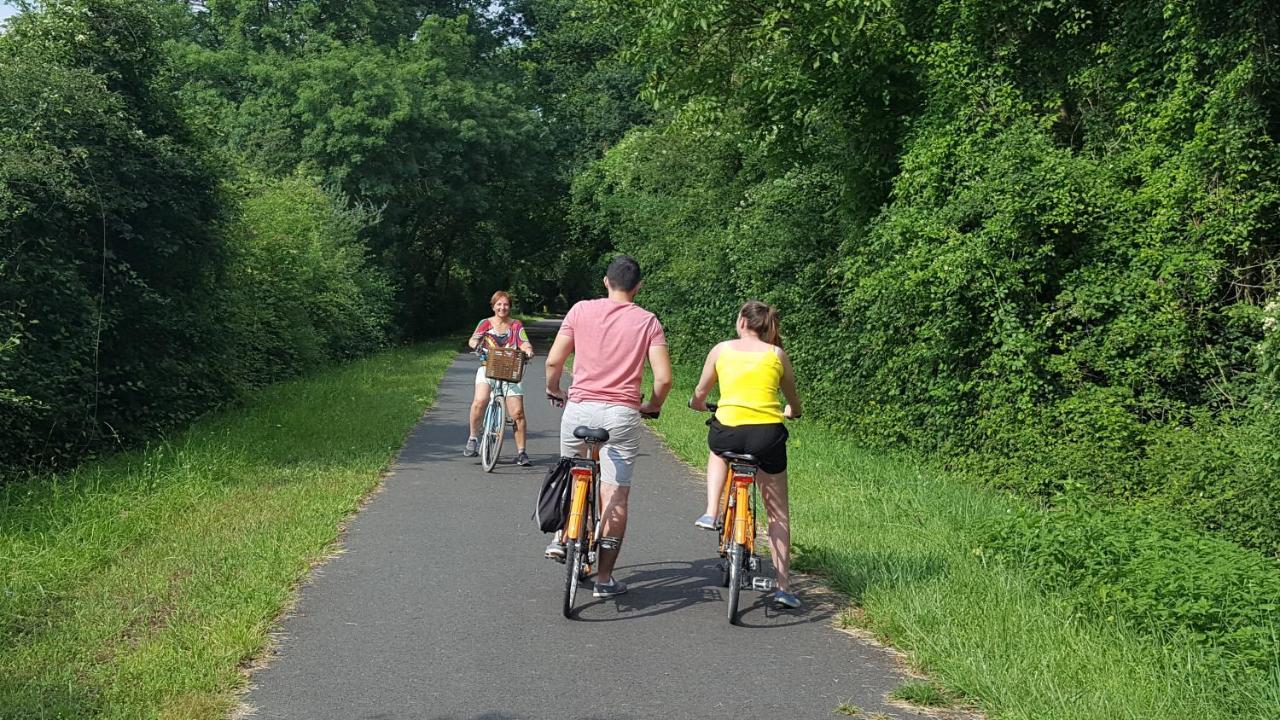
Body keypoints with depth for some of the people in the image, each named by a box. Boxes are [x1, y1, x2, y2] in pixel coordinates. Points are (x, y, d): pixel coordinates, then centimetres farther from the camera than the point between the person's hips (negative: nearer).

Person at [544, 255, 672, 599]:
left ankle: (560, 538, 24)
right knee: (616, 497, 5)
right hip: (622, 414, -1)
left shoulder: (581, 310, 2)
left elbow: (553, 360, 0)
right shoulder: (648, 321, 1)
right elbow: (663, 377, -6)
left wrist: (553, 389, 20)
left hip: (579, 407, 2)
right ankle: (604, 578, 8)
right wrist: (652, 405, 14)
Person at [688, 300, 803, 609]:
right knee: (778, 511, 15)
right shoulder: (777, 355, 10)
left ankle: (711, 513, 21)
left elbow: (699, 396, 18)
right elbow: (794, 406, 20)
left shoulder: (721, 350, 9)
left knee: (718, 448, 39)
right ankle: (783, 587, 14)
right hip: (768, 434, 0)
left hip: (728, 430, 0)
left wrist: (697, 404, 42)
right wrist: (787, 412, 43)